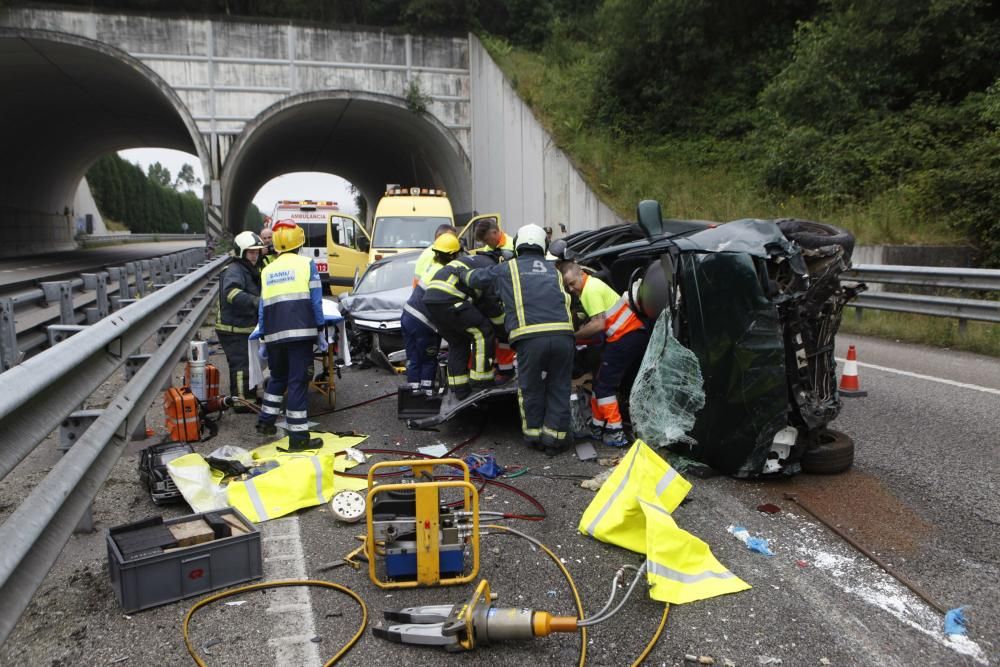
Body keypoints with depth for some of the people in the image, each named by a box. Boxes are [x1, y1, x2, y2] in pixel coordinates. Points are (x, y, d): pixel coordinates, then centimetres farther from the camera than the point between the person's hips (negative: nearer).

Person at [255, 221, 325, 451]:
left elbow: (263, 305, 15)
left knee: (278, 377, 24)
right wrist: (320, 328, 4)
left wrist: (263, 334, 22)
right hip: (300, 331, -5)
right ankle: (298, 437, -1)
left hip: (274, 334, 5)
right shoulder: (306, 263, 2)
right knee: (298, 382, -3)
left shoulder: (267, 270, 15)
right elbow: (316, 299, -3)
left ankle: (266, 421, 31)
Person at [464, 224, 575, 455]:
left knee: (530, 388, 17)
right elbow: (565, 299, 21)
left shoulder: (507, 268, 18)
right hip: (562, 334, 2)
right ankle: (555, 435, 17)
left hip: (530, 337, -2)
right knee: (558, 388, 15)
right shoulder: (553, 270, 25)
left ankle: (533, 433, 26)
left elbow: (473, 278, 29)